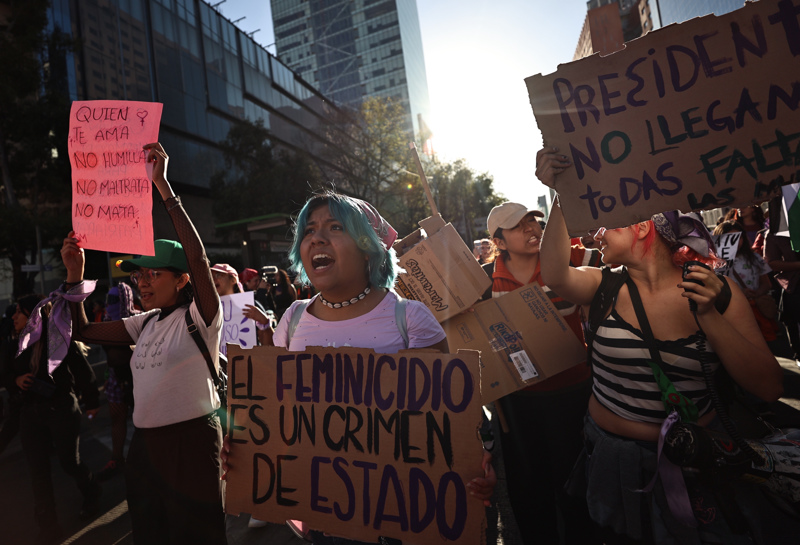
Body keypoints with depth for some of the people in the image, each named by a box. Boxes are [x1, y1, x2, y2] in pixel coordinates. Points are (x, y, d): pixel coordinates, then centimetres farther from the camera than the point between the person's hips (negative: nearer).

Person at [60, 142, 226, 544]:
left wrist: (161, 184, -30)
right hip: (144, 442, 7)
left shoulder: (199, 318, -13)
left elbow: (198, 257, -30)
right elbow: (83, 330, 15)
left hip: (190, 441, -7)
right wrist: (75, 274, 4)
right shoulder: (147, 323, 8)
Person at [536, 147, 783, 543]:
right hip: (615, 462, 1)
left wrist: (709, 316, -24)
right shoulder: (606, 286, -8)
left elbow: (769, 388, -13)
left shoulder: (715, 290, -9)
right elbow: (555, 275, -30)